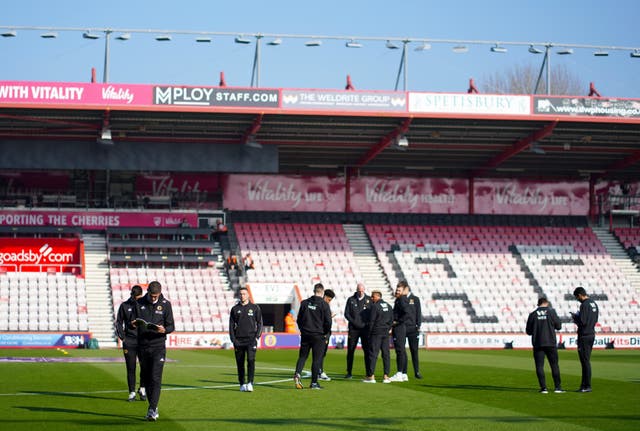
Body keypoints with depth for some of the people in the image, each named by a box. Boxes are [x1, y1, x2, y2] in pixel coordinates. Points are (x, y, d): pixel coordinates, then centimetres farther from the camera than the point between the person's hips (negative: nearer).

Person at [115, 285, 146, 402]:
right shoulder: (124, 306, 7)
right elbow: (119, 322, 11)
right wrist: (122, 337, 1)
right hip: (129, 342, 0)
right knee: (131, 368, 1)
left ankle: (142, 389, 13)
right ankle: (132, 392, 9)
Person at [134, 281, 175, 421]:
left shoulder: (165, 304, -1)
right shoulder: (139, 303, 4)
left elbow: (171, 326, 1)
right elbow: (133, 323, 10)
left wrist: (164, 329, -22)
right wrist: (134, 323, -15)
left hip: (158, 346, -3)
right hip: (143, 346, 3)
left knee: (155, 377, -13)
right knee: (147, 377, 8)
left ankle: (152, 409, -15)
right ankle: (153, 407, 19)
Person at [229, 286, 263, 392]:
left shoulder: (255, 308, 7)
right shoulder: (235, 309, 10)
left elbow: (259, 323, 8)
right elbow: (231, 325, 10)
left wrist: (257, 337, -4)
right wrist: (233, 339, -1)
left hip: (251, 340, -2)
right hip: (238, 341, 2)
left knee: (251, 360, -16)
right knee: (240, 363, 4)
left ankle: (250, 383, -19)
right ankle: (242, 384, 13)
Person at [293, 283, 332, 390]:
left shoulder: (304, 303, 3)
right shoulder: (324, 304, -9)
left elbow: (299, 318, 9)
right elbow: (328, 321, -10)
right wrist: (326, 333, 6)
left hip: (305, 334, 3)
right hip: (318, 335, -3)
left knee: (302, 356, 11)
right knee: (317, 359, 3)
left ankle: (297, 373, -13)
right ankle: (314, 383, 5)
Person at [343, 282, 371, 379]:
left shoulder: (369, 299, 7)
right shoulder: (351, 300, 8)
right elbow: (346, 314, 5)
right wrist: (354, 322, -9)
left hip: (365, 328, -1)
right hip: (353, 329, 1)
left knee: (367, 350, -2)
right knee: (350, 350, 1)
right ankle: (349, 372, 8)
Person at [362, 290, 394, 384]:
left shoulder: (375, 306, -10)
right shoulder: (389, 306, 10)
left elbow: (371, 321, -10)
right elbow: (391, 320, 13)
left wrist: (368, 334, -3)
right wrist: (387, 329, 16)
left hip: (376, 333, -6)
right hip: (385, 334, 6)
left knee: (373, 354, -4)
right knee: (386, 354, 6)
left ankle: (371, 376, -5)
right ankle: (386, 376, 4)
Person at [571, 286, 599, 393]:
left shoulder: (584, 305, -17)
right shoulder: (594, 303, 12)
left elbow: (582, 322, -21)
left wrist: (575, 317, -2)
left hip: (584, 336, -9)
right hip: (592, 335, 9)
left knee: (585, 361, -4)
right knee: (586, 361, 14)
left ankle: (587, 386, -3)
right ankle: (584, 385, 19)